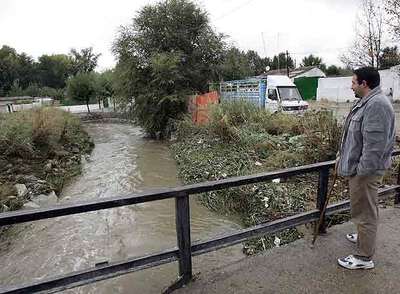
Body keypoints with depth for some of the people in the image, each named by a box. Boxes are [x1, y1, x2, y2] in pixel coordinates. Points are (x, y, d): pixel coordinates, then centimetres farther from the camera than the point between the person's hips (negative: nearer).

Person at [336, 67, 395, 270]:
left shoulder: (377, 105, -22)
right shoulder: (365, 102, 12)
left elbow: (374, 145, -27)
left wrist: (362, 171, -23)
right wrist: (342, 157, 20)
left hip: (365, 170, -10)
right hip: (357, 166, 10)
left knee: (364, 211, 2)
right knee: (362, 209, 25)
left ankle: (364, 257, 16)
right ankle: (364, 237, 46)